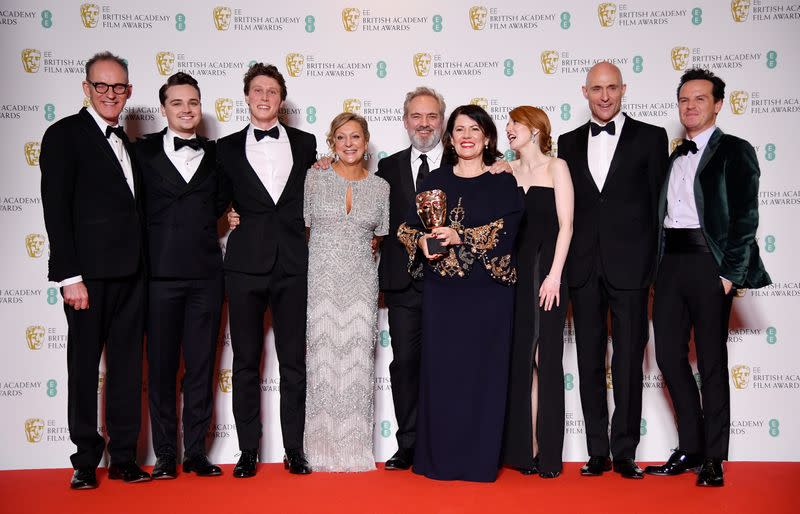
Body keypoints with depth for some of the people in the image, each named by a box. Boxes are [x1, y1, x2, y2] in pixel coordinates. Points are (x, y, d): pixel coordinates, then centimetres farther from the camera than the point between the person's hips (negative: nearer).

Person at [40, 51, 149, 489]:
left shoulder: (125, 141, 17)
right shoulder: (64, 134, -3)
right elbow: (56, 210, -10)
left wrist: (142, 267, 8)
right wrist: (70, 276, -16)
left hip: (130, 273, 6)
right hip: (89, 272, -6)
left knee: (127, 366, 9)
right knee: (85, 366, 4)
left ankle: (123, 457, 19)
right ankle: (85, 460, 16)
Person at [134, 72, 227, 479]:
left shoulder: (216, 153, 11)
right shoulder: (144, 151, 5)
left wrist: (228, 212, 0)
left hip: (205, 273, 2)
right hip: (160, 273, -2)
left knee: (201, 366, 6)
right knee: (161, 366, 3)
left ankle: (196, 452, 15)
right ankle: (165, 455, 14)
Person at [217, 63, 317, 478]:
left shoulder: (305, 143, 10)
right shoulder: (227, 148, 9)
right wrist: (231, 219, -4)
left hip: (294, 264, 0)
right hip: (245, 264, 0)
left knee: (294, 361, 5)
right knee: (246, 362, 5)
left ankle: (294, 449, 15)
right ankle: (248, 451, 15)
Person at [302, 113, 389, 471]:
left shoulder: (380, 187, 8)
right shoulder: (314, 179, 2)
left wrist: (358, 246, 4)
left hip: (361, 283, 2)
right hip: (321, 281, -1)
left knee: (358, 360, 0)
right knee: (323, 358, -1)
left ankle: (356, 448, 11)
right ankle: (323, 449, 10)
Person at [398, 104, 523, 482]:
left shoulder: (503, 182, 4)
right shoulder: (435, 180, 12)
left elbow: (506, 231, -9)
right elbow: (409, 225, 7)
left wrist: (461, 236, -19)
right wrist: (421, 240, -14)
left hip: (488, 292, -2)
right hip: (441, 291, 2)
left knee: (483, 372, 2)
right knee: (440, 370, 2)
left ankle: (480, 461, 13)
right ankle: (438, 458, 14)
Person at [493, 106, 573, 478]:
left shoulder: (556, 167, 2)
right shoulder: (507, 169, 13)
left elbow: (565, 224, -5)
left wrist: (554, 275, -12)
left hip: (546, 271, -3)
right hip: (514, 273, 4)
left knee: (545, 358, -1)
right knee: (519, 359, 4)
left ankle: (548, 452, 6)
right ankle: (523, 448, 11)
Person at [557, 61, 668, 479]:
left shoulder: (650, 137, 3)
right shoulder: (569, 143, 12)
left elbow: (658, 203, 0)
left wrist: (652, 264, -5)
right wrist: (563, 264, 4)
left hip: (629, 266, -3)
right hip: (583, 268, 3)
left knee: (628, 362, 2)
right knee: (590, 361, 8)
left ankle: (625, 452, 13)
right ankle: (598, 452, 17)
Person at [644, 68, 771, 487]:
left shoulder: (734, 151, 0)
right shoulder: (674, 158, 18)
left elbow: (745, 218, -7)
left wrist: (730, 274, -14)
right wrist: (658, 267, 6)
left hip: (708, 263, -6)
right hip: (670, 263, 6)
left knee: (711, 361, 1)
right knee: (669, 355, 6)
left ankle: (713, 458, 12)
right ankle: (690, 448, 20)